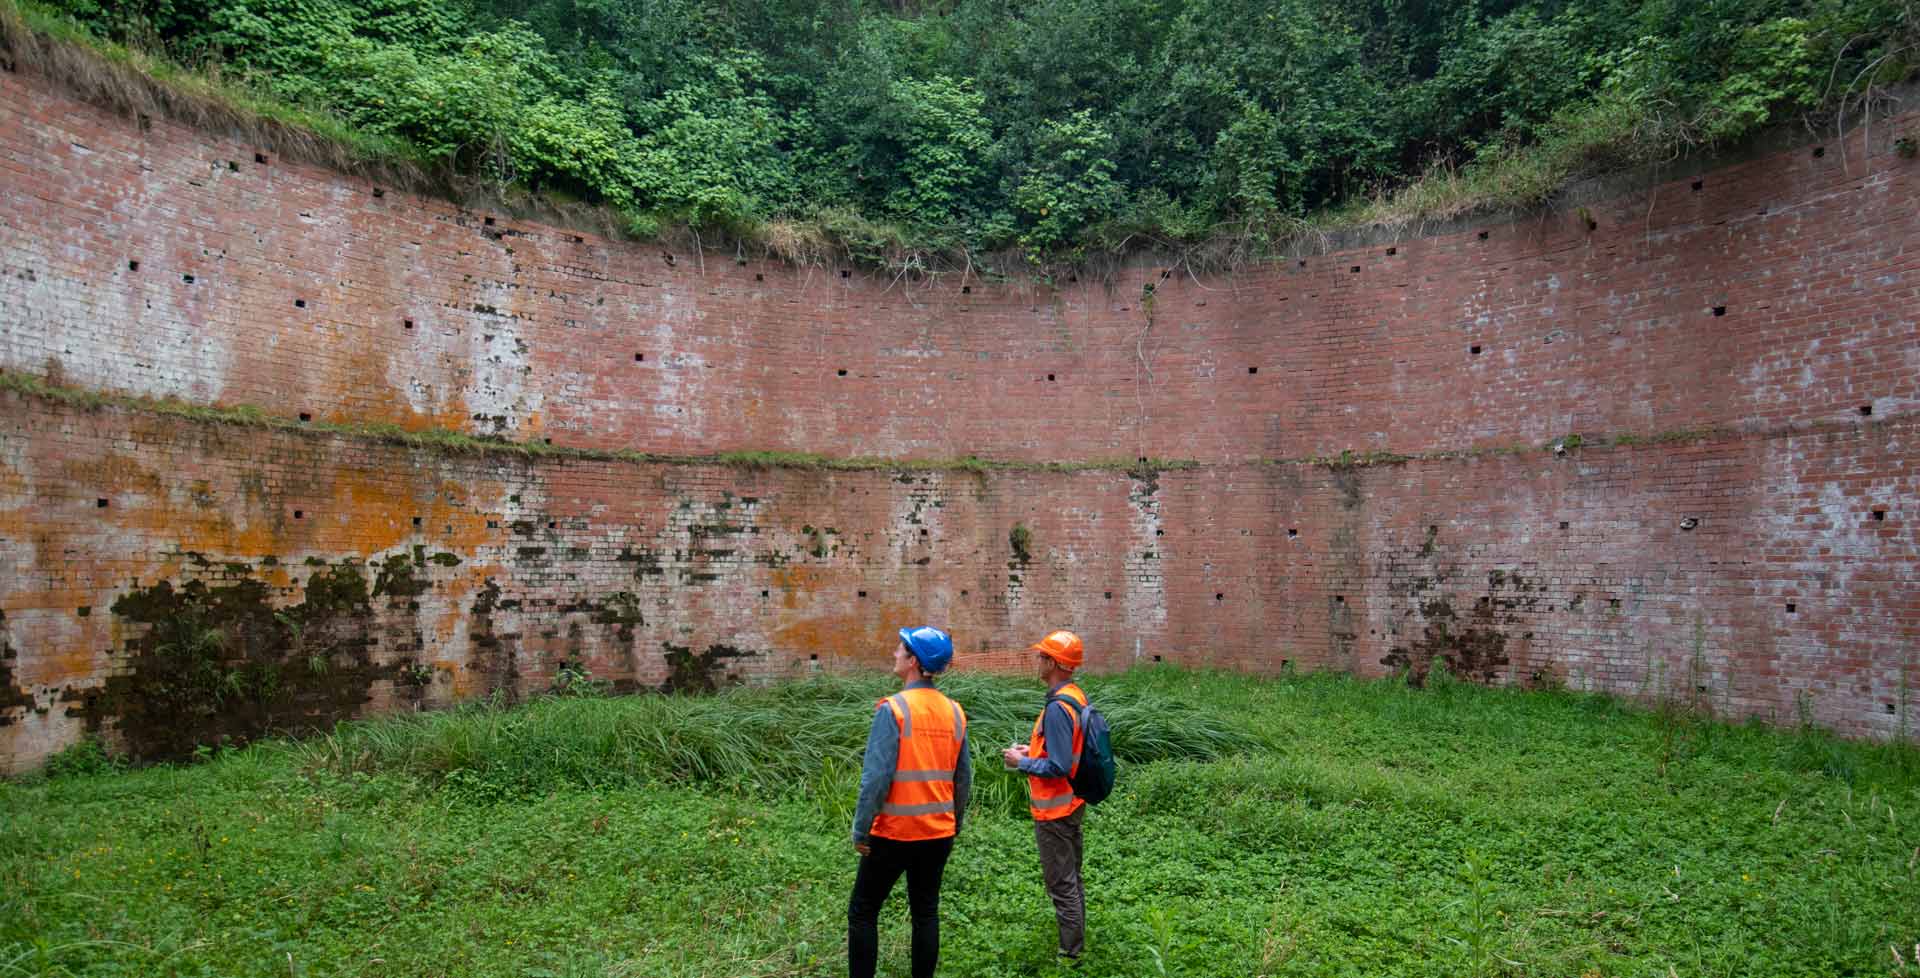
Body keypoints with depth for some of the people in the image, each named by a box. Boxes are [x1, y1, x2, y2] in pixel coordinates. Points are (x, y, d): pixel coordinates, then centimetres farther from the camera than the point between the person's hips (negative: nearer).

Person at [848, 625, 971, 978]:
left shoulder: (894, 709, -15)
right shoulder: (954, 712, 3)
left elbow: (876, 776, -19)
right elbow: (963, 778, 8)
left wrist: (861, 830, -11)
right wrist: (954, 824, 19)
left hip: (894, 832, -5)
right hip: (938, 832, 5)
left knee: (862, 912, 9)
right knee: (926, 912, 15)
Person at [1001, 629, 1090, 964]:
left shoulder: (1057, 708, -25)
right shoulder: (1077, 697, 5)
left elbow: (1058, 767, -26)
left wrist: (1022, 762, -14)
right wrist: (1033, 750, 10)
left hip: (1054, 811, -10)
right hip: (1071, 804, 10)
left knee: (1062, 885, 2)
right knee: (1072, 879, 20)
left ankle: (1070, 955, 12)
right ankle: (1076, 944, 33)